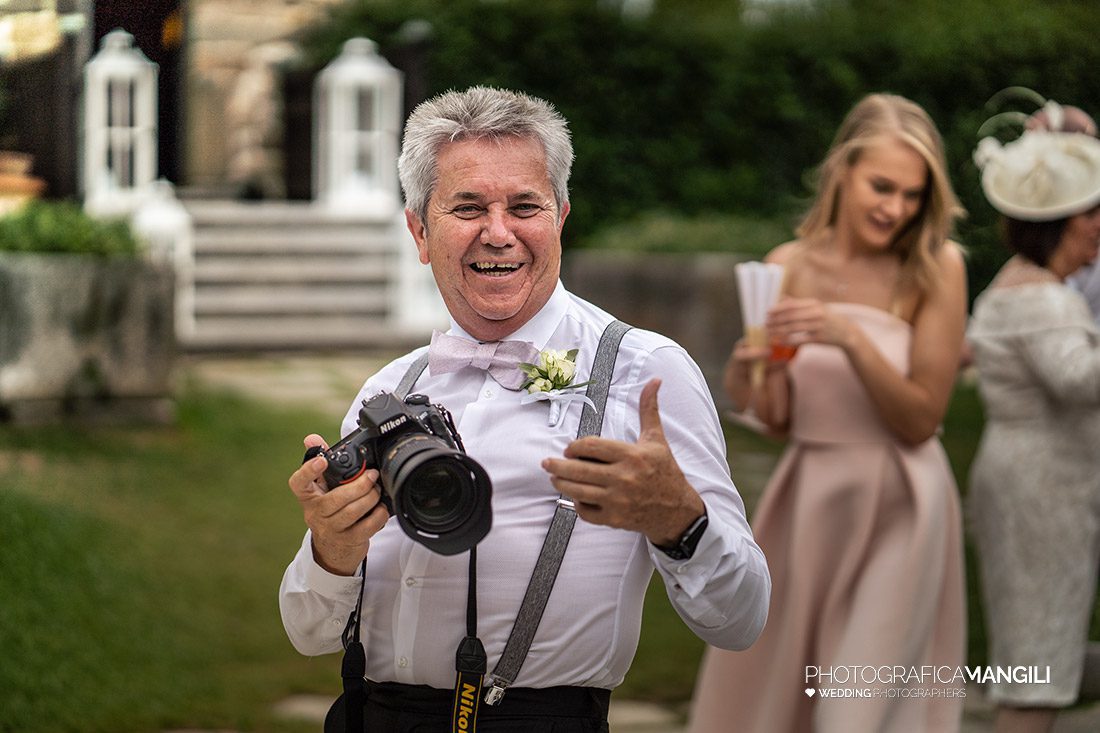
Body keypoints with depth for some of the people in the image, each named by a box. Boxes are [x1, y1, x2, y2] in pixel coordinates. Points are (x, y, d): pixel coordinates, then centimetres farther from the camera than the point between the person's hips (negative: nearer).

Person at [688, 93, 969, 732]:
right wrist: (751, 384, -16)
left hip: (897, 510, -4)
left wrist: (851, 338, -24)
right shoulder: (790, 265, 0)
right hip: (808, 498, 4)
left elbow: (921, 419, -11)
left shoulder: (936, 268, -10)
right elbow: (783, 420, 5)